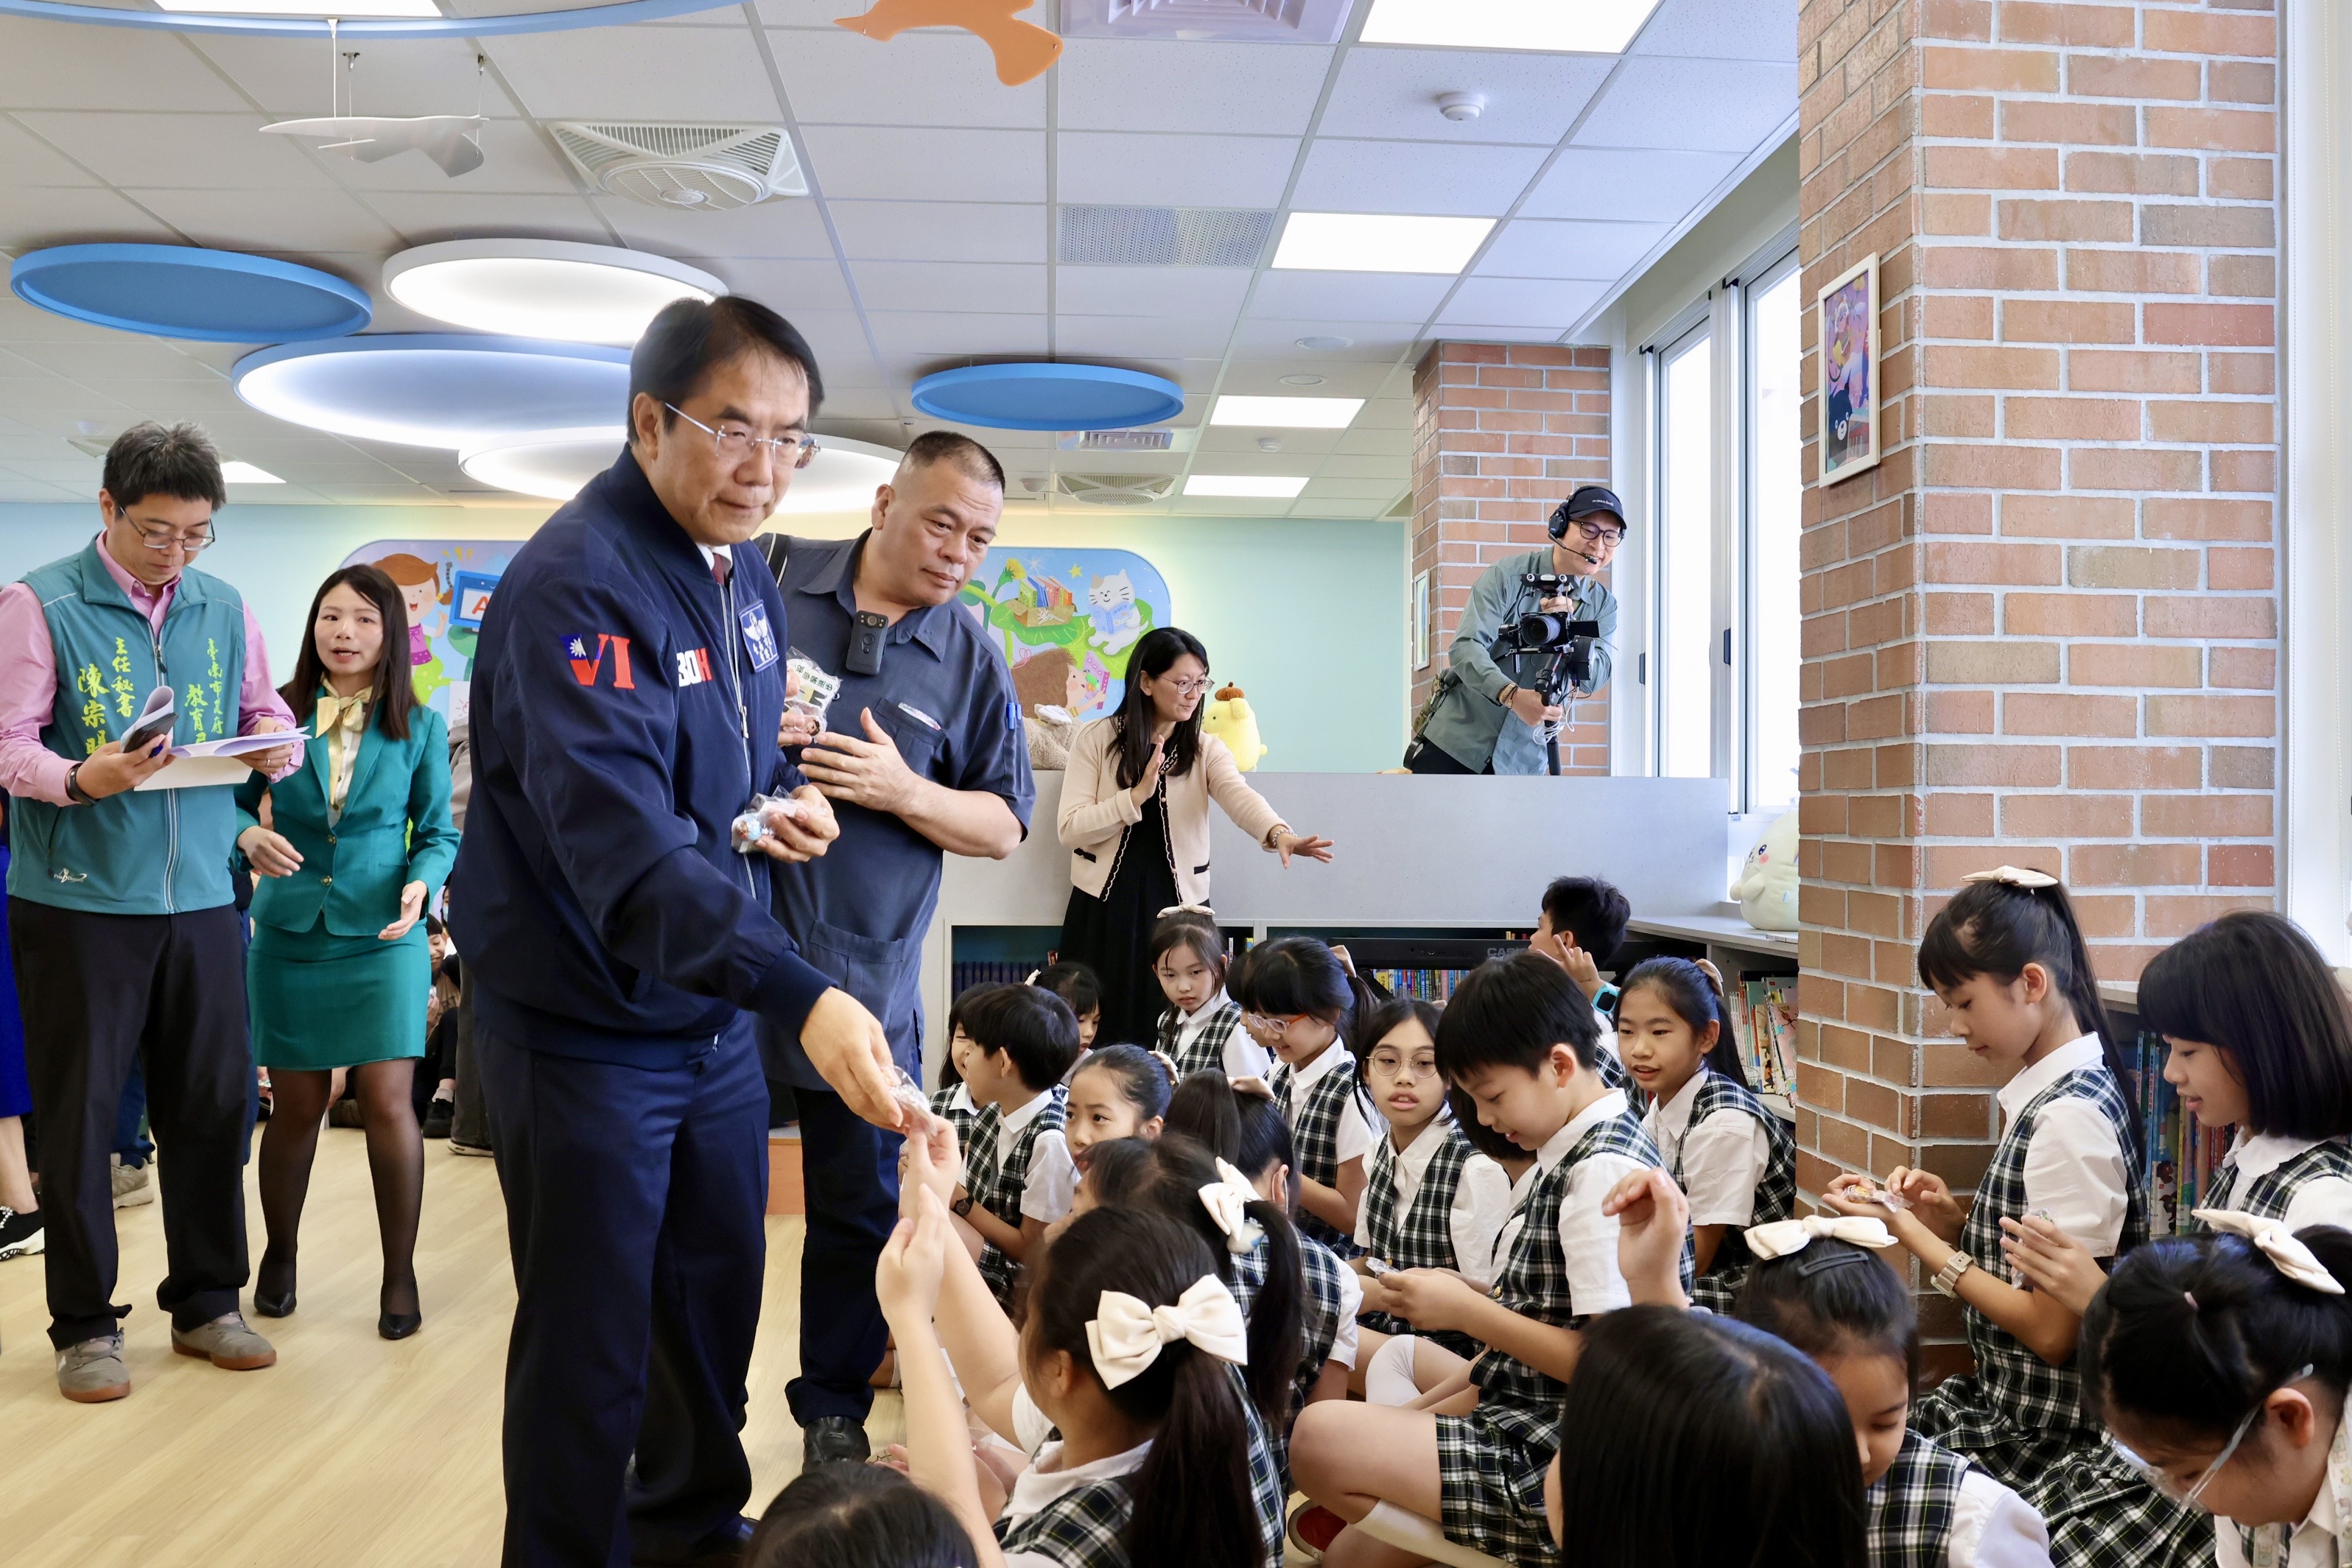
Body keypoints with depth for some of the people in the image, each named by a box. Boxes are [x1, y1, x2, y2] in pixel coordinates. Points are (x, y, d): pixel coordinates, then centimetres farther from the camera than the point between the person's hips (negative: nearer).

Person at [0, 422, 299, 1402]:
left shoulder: (224, 610, 9)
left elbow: (264, 711, 15)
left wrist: (274, 740, -8)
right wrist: (81, 780, -26)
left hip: (201, 893, 4)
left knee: (213, 1102, 9)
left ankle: (206, 1302, 25)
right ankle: (84, 1325, 19)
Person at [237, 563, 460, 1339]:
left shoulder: (419, 726, 0)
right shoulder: (278, 713, 0)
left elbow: (438, 831, 5)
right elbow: (232, 802, 6)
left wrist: (421, 882, -14)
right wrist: (249, 836, -16)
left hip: (381, 935, -1)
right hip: (291, 932, 1)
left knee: (388, 1101, -6)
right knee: (297, 1105, 9)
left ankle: (400, 1274, 9)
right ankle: (279, 1255, 32)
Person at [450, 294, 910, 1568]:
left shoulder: (745, 575, 5)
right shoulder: (578, 581, -23)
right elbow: (623, 842, -36)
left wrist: (779, 801, -1)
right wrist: (805, 998, -45)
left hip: (719, 1018, 8)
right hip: (589, 1029, -8)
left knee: (719, 1297, 21)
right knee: (590, 1354, 5)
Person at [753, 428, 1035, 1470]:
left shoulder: (971, 661, 4)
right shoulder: (765, 577, -2)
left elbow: (1004, 827, 5)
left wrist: (903, 792, -12)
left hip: (863, 975, 1)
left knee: (863, 1204, 11)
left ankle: (833, 1410, 32)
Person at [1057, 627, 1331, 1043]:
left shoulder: (1206, 750, 4)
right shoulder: (1097, 740, 0)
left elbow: (1241, 796, -17)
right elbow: (1070, 830, -7)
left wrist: (1278, 832, -37)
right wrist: (1137, 795, -18)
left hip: (1177, 908, 1)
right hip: (1103, 911, -1)